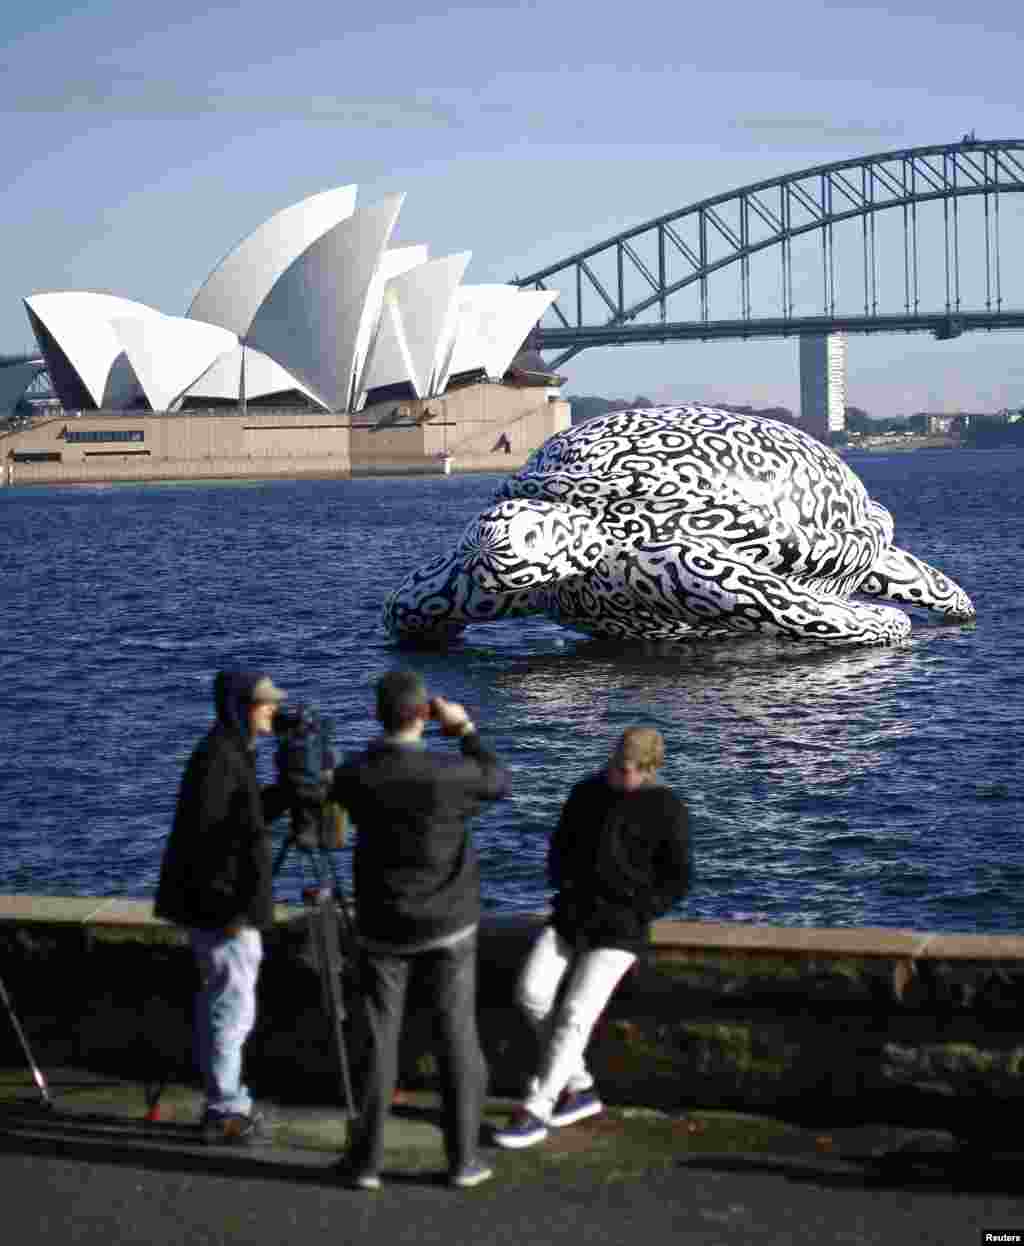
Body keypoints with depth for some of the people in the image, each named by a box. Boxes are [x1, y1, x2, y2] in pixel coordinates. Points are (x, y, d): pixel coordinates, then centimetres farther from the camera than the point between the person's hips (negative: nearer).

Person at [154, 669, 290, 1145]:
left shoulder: (235, 752, 11)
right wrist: (231, 908, -23)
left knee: (220, 1001, 16)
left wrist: (290, 789, 5)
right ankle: (225, 1113, 5)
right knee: (233, 1006, -3)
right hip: (220, 904, -10)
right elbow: (202, 837, -23)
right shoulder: (216, 758, -19)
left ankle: (225, 1103, 25)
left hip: (228, 901, 10)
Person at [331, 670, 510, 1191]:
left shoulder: (352, 776, -12)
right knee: (457, 1041, 8)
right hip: (447, 928, -1)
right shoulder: (448, 773, -18)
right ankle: (462, 1158, 11)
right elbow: (498, 782, 3)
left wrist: (398, 739, 14)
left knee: (378, 1042, 7)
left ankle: (366, 1160, 9)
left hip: (383, 929, 1)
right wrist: (465, 729, 9)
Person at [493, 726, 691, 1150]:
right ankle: (579, 1088, 5)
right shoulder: (588, 791, 5)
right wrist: (562, 885, 1)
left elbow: (677, 881, -3)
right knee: (531, 992, -12)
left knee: (574, 1015, -15)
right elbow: (560, 844, 19)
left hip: (619, 927, -5)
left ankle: (534, 1112, -7)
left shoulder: (668, 812, -8)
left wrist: (630, 916, -11)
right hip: (570, 915, 5)